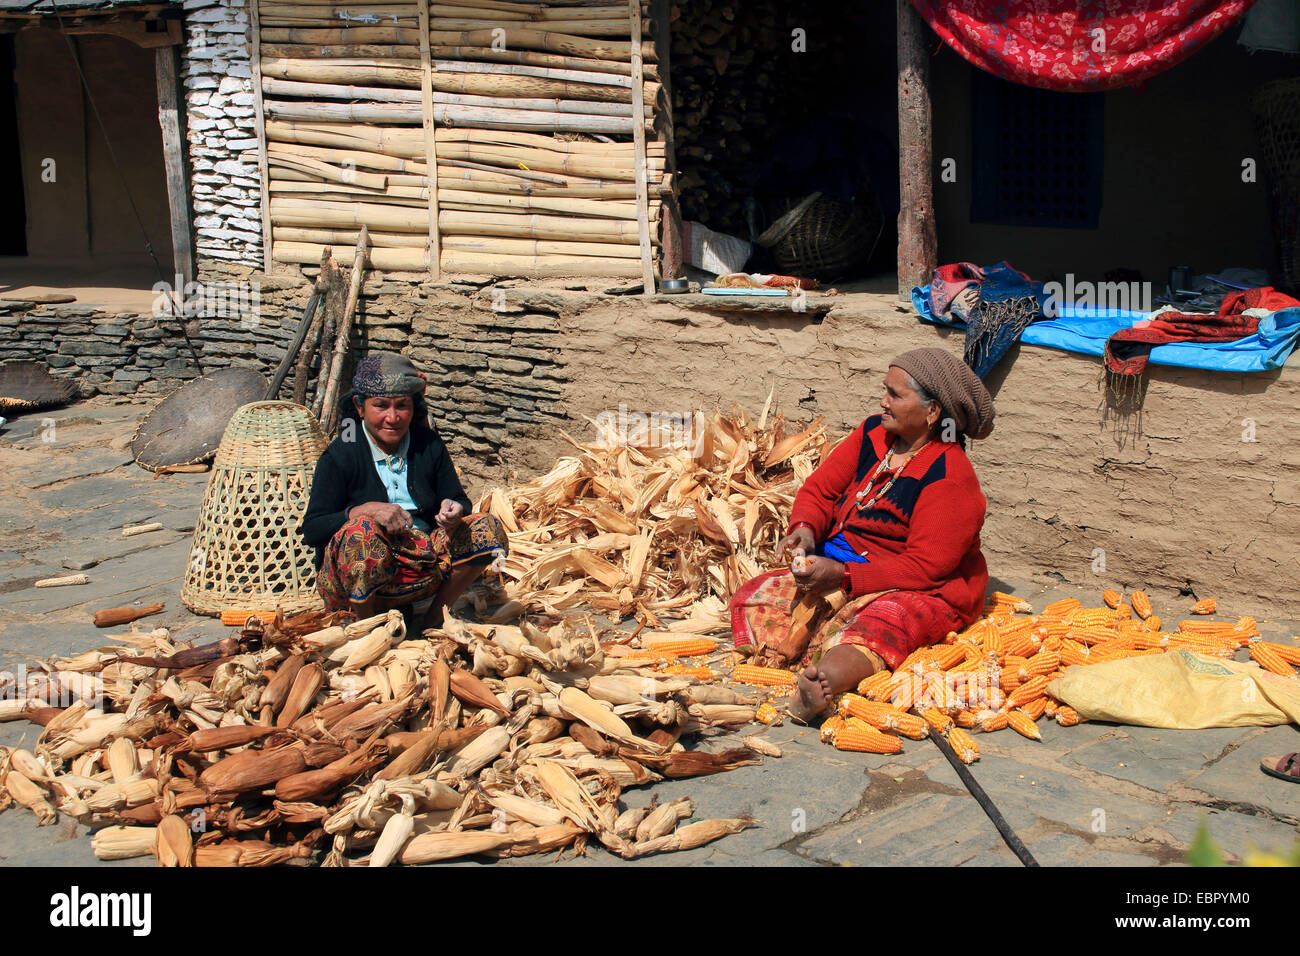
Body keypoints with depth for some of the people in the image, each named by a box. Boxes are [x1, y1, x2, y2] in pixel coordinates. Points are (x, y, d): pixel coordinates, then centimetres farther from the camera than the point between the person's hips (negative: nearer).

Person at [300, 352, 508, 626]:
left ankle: (434, 618, -2)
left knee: (489, 529, -14)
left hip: (422, 565, 4)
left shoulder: (429, 445, 7)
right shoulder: (341, 455, -5)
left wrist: (453, 512, -15)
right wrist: (366, 509, -27)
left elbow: (459, 500, 11)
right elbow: (312, 530, -10)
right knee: (362, 531, -37)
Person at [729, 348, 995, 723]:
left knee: (881, 623, -42)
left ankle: (821, 687, -72)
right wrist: (805, 528, -14)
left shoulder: (951, 478, -17)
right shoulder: (874, 433, 5)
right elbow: (819, 489, 10)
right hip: (841, 568, 8)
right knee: (755, 597, -12)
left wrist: (842, 576, -27)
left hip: (924, 590, -8)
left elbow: (924, 567, -21)